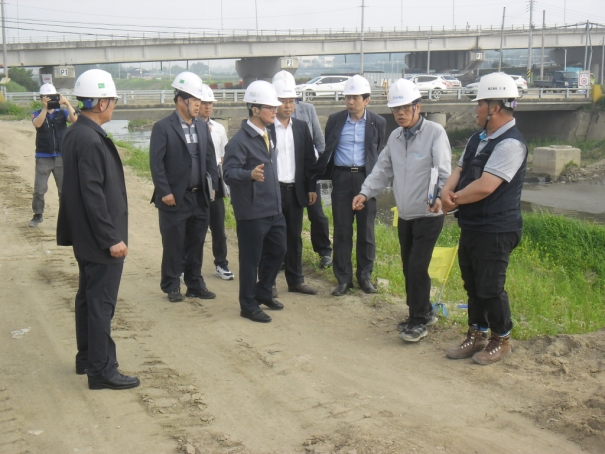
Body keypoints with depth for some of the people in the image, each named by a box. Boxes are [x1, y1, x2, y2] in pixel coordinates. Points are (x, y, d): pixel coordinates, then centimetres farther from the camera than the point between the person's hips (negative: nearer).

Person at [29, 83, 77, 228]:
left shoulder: (62, 113, 5)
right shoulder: (37, 114, 3)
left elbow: (74, 119, -15)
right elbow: (37, 124, -20)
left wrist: (67, 103, -27)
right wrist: (45, 108, -32)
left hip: (62, 157, 1)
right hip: (43, 158, 0)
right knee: (39, 189, 1)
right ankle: (38, 215, 17)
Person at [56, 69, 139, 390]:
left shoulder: (75, 133, 8)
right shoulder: (91, 140, -23)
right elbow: (93, 194, -25)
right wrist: (112, 238, -20)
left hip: (86, 235, 10)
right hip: (100, 238, -10)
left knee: (88, 297, 19)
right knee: (101, 303, -2)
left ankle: (87, 358, 31)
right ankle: (101, 370, 7)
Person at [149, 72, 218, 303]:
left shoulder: (202, 126, 10)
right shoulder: (163, 127, -8)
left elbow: (210, 158, 13)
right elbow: (156, 163, -11)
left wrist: (212, 185, 5)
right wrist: (164, 192, -15)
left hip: (200, 197, 5)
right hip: (175, 198, -5)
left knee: (196, 243, 12)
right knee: (173, 245, 5)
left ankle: (195, 284, 23)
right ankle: (172, 287, 18)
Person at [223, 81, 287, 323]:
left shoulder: (267, 135, 12)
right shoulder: (240, 141, -16)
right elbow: (229, 172, -23)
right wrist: (250, 174, -40)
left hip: (274, 209, 9)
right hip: (251, 212, -8)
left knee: (277, 251, 17)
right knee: (250, 259, 2)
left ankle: (262, 292, 36)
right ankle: (248, 305, 16)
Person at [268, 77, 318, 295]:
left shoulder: (302, 127, 9)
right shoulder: (265, 128, -6)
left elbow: (309, 159, 11)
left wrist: (311, 187, 7)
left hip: (296, 190, 4)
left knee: (295, 237, 11)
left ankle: (296, 279, 20)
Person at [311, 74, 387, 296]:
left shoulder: (378, 122, 1)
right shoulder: (335, 120, 2)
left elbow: (381, 154, 7)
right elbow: (326, 150, 5)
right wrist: (317, 173, -1)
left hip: (366, 178, 0)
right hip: (341, 178, 0)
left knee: (366, 230, 6)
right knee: (341, 230, 4)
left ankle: (365, 276, 19)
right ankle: (343, 278, 13)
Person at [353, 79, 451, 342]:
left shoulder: (435, 133, -13)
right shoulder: (395, 137, 10)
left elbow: (444, 172, -20)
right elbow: (383, 170, 12)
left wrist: (440, 197, -37)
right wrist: (366, 192, -2)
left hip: (428, 216, -7)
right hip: (405, 215, 7)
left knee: (418, 267, -9)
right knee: (409, 267, 13)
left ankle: (418, 321, 5)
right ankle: (423, 312, 31)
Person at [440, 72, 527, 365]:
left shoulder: (510, 144, -20)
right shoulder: (477, 140, 10)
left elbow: (484, 187, -26)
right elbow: (459, 170, 12)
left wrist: (454, 199, -12)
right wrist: (446, 192, -11)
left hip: (495, 231, -9)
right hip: (471, 226, 9)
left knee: (490, 288, 1)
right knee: (472, 284, 17)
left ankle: (501, 340, 21)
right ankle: (476, 336, 32)